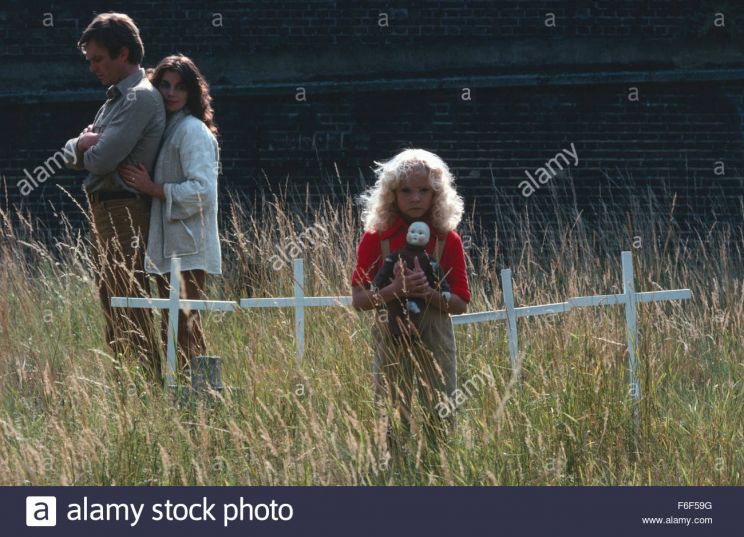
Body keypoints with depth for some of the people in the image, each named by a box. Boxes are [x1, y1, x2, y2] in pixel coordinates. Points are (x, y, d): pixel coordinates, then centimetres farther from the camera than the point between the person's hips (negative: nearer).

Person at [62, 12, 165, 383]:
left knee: (130, 316, -12)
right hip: (105, 213, 10)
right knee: (113, 313, 12)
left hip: (123, 210, -10)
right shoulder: (116, 99, 20)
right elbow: (71, 154, 18)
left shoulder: (140, 98, -12)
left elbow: (102, 159, -20)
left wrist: (86, 147, 3)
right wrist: (83, 144, -5)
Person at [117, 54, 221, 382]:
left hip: (188, 249, -10)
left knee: (183, 322, -13)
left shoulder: (193, 131, -11)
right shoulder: (168, 128, 18)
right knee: (170, 325, 10)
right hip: (168, 247, 10)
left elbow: (202, 191, -20)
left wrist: (154, 189, -17)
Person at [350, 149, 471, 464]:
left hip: (435, 339, 1)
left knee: (441, 424, 0)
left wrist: (428, 294, -21)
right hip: (391, 340, -1)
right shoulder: (376, 237, -3)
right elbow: (358, 299, -6)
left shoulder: (447, 239, 0)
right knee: (393, 426, 0)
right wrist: (396, 291, -24)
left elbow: (461, 303, -1)